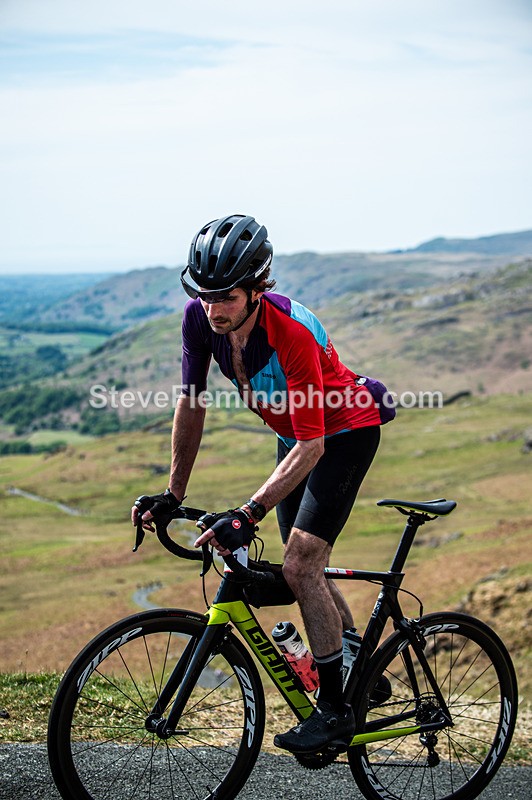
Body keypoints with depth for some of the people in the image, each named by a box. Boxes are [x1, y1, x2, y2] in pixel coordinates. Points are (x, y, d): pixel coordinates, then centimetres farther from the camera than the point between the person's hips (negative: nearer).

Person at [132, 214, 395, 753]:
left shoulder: (293, 333, -36)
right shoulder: (200, 318, -18)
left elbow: (311, 445, -36)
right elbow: (192, 406, -6)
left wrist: (248, 515, -43)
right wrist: (173, 494, -6)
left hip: (345, 431, -7)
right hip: (294, 435, 7)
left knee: (299, 567, -15)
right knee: (307, 570, 13)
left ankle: (335, 709, -1)